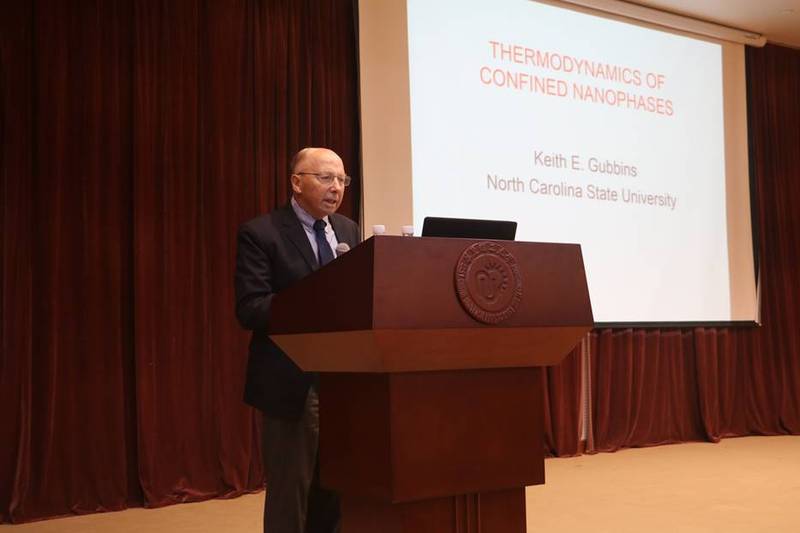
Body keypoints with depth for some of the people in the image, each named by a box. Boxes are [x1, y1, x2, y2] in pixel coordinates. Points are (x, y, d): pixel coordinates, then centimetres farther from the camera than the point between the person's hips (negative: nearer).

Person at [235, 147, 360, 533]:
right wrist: (313, 304, -28)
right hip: (293, 383, -6)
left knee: (336, 492, 13)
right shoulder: (260, 234, -8)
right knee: (289, 494, 5)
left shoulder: (348, 230, 12)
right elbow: (250, 309, -17)